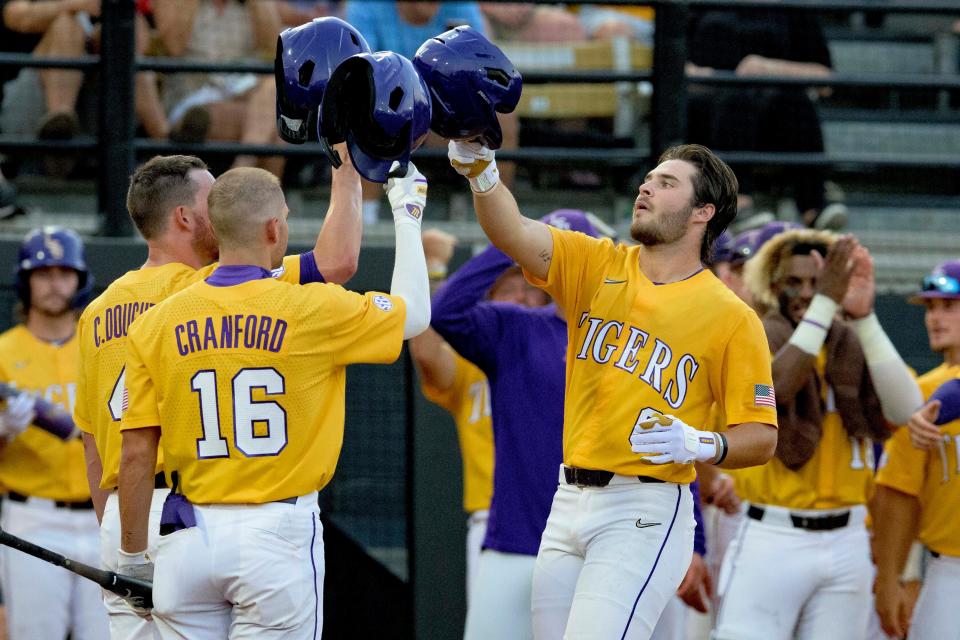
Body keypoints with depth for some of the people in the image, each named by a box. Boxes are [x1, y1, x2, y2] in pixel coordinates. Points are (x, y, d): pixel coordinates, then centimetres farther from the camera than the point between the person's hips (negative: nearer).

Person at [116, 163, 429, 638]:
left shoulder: (158, 323, 1)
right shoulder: (314, 310, -6)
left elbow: (137, 453, 1)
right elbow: (414, 314, 11)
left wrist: (133, 557, 10)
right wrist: (407, 214, 24)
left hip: (188, 539, 3)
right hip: (278, 535, -3)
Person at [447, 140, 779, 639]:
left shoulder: (731, 317, -2)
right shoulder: (597, 266, 9)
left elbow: (761, 437, -1)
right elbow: (514, 235, -8)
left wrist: (700, 444, -21)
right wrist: (482, 174, -26)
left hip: (644, 513, -5)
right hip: (570, 503, 5)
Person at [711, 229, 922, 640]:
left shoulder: (854, 349, 8)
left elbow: (906, 410, -10)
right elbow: (776, 386, -22)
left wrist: (863, 317, -18)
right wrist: (825, 302, -24)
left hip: (846, 542, 3)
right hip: (772, 540, -3)